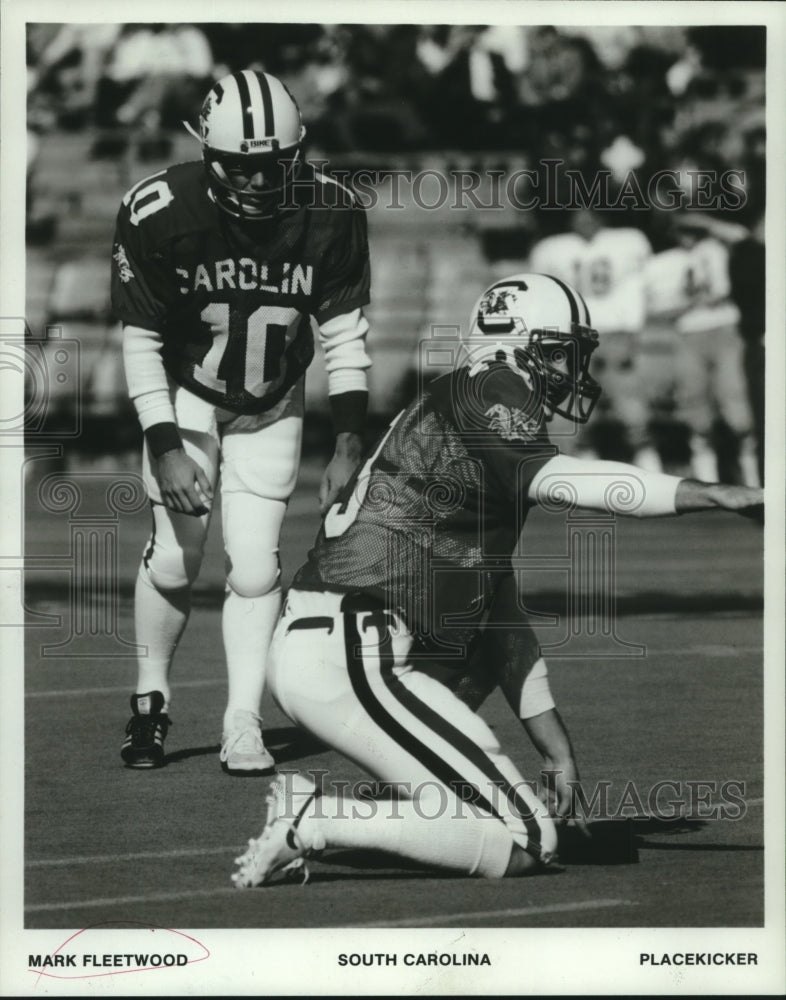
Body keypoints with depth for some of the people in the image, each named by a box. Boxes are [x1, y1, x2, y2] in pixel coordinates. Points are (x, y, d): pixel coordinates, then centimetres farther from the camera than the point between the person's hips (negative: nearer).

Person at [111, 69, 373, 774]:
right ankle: (151, 702, 16)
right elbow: (141, 341, -15)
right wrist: (164, 447, -20)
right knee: (175, 560, -6)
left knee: (256, 568, -7)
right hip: (184, 396, -1)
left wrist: (350, 443, -16)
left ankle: (244, 727, 0)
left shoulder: (330, 214, -21)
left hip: (270, 407, 1)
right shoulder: (160, 214, -25)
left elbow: (344, 334, -10)